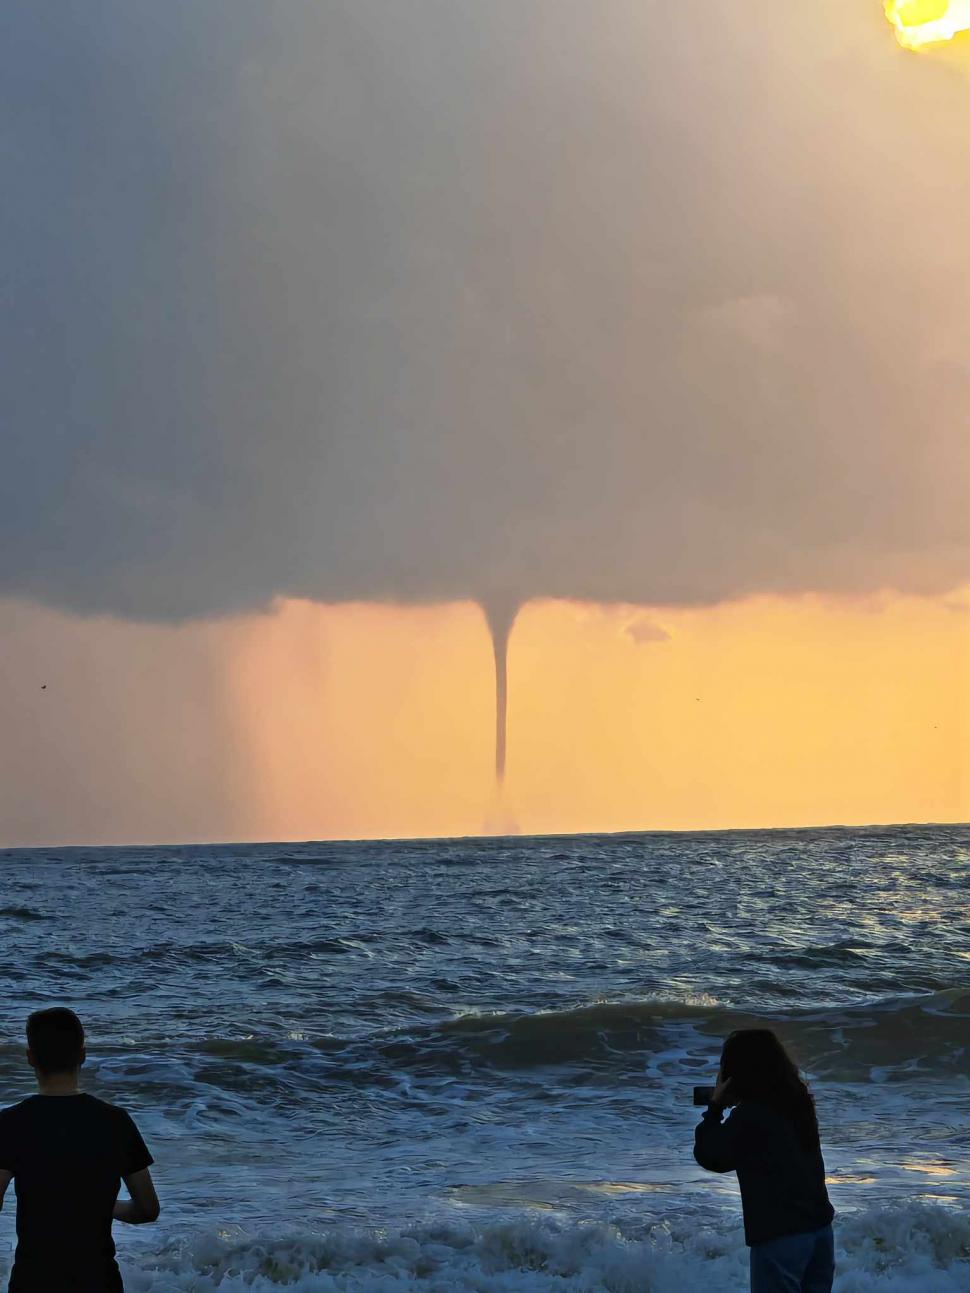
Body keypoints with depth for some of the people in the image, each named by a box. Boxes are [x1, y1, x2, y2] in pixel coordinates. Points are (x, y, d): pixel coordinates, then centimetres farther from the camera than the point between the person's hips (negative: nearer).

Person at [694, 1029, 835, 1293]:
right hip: (819, 1228, 8)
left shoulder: (750, 1114, -13)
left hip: (780, 1235, -8)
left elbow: (709, 1156, -5)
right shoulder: (798, 1103, 10)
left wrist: (715, 1107, 4)